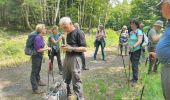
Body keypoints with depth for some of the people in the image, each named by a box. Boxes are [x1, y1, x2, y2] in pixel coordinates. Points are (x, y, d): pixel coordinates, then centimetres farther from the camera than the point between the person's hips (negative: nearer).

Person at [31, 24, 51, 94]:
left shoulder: (41, 37, 3)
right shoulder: (38, 38, -24)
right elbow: (38, 50, -24)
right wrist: (47, 48, -16)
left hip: (40, 56, 9)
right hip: (36, 56, -9)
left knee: (38, 70, 26)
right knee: (34, 71, -1)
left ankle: (38, 81, 46)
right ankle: (35, 89, 5)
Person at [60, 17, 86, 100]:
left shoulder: (78, 33, -11)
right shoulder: (68, 34, 14)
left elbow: (84, 48, -15)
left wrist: (72, 48, -24)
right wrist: (65, 47, 2)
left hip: (75, 58, -8)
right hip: (67, 57, 8)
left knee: (76, 80, -2)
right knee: (65, 79, 17)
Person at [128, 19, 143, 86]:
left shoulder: (139, 31, -12)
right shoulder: (131, 32, 11)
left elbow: (139, 41, -25)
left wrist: (133, 46, -38)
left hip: (137, 50, -7)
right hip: (131, 51, 7)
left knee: (135, 65, -8)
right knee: (133, 65, 13)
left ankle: (135, 80, -1)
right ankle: (134, 77, 25)